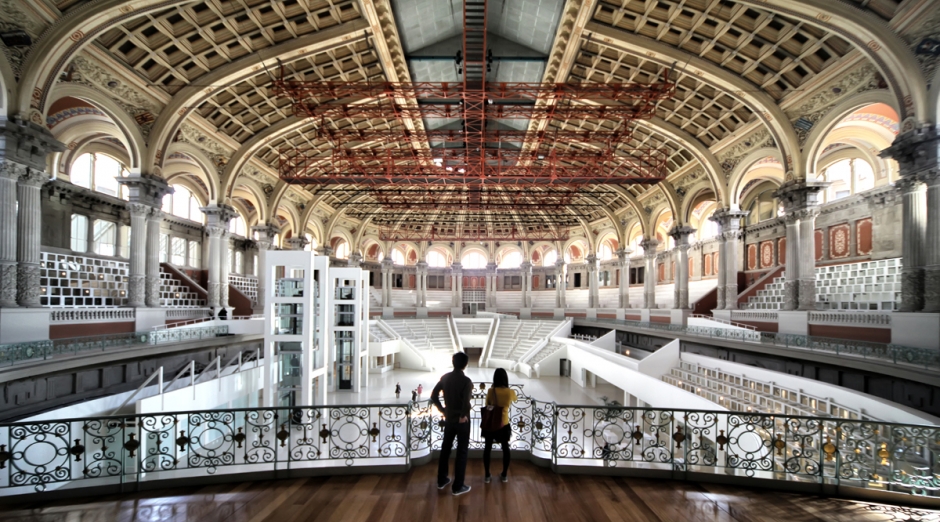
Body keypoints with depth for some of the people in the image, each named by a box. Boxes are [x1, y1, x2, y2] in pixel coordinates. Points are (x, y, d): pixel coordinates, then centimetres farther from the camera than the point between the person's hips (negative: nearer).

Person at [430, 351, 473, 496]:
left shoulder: (445, 377, -2)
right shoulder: (466, 381, -19)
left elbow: (433, 395, 3)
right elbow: (466, 402, -31)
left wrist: (442, 410, 8)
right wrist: (463, 415, -15)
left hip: (448, 419, 5)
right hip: (462, 421, -5)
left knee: (445, 449, 19)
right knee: (462, 452, 6)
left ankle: (441, 480, 31)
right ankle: (458, 487, 11)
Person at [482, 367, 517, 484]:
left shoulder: (490, 391, -14)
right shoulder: (511, 392, -11)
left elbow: (487, 405, 0)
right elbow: (515, 400, 12)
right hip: (504, 424, 0)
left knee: (487, 448, 14)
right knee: (505, 448, 18)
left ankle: (487, 476, 18)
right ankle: (504, 475, 26)